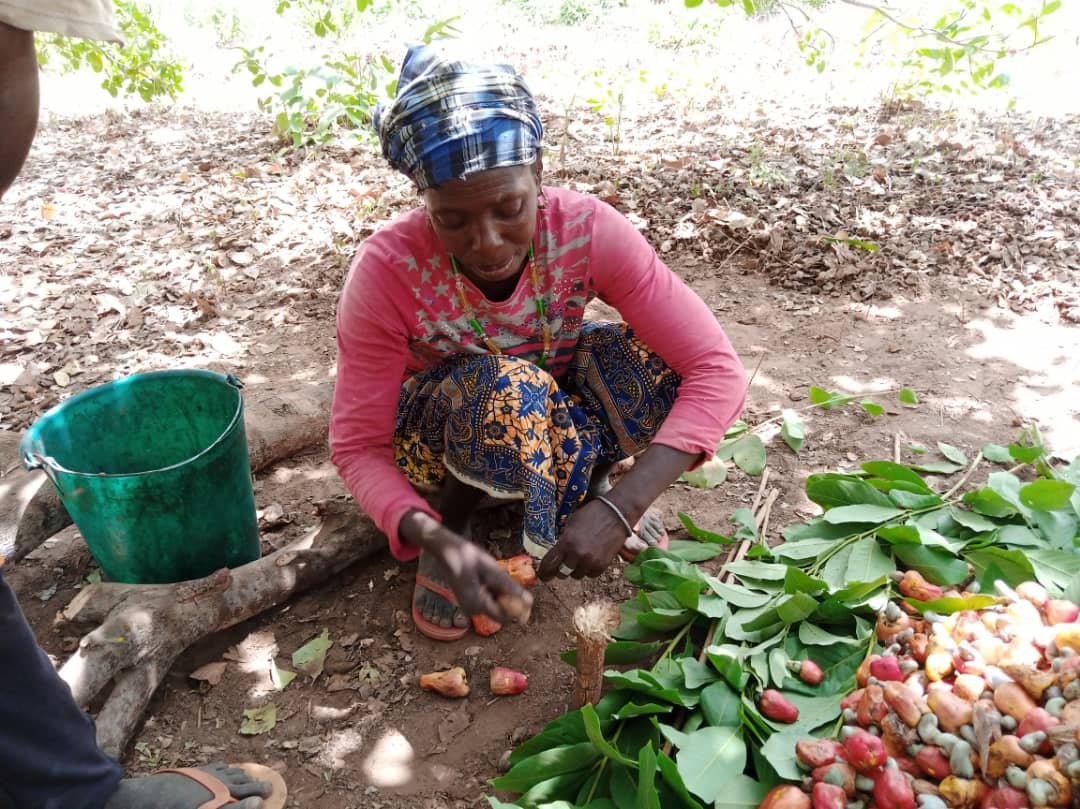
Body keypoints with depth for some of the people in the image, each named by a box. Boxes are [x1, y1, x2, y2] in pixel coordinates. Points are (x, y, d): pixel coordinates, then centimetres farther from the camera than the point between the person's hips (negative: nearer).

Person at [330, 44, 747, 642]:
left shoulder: (587, 230, -27)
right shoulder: (389, 270, -30)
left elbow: (716, 370, -29)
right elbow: (358, 447, -22)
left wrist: (619, 508, -41)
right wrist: (435, 539, -41)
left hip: (553, 413, 3)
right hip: (437, 432, -2)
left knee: (665, 360, -27)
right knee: (508, 389, -38)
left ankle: (583, 481, 2)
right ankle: (451, 521, -7)